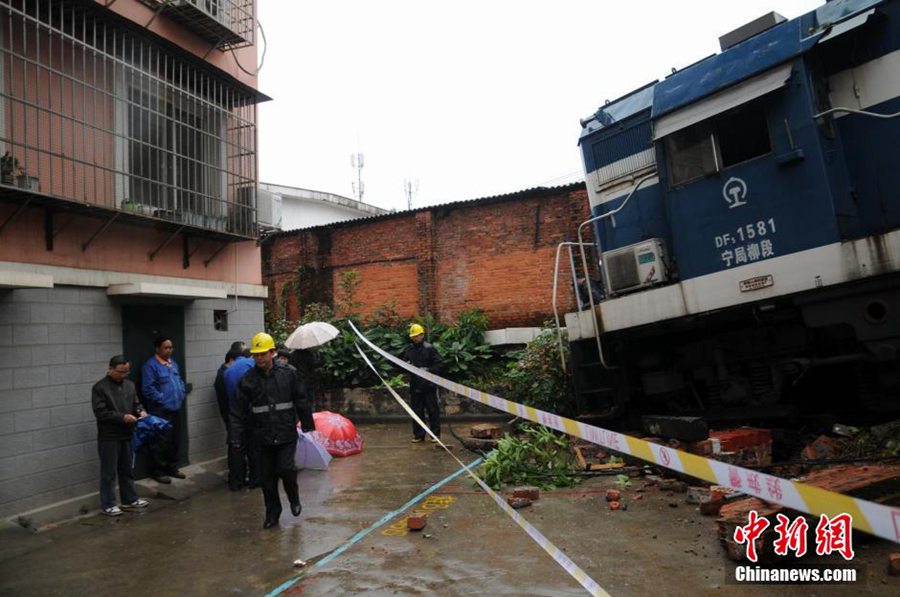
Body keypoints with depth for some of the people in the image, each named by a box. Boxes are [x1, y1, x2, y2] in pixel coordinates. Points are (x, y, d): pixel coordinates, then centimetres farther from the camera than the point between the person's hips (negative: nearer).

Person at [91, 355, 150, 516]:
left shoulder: (129, 385, 9)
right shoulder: (100, 387, -10)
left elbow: (136, 403, 15)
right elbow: (100, 412, -16)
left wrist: (141, 412, -7)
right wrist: (122, 417, -23)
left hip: (127, 435, 6)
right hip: (109, 437, -6)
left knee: (127, 470, 15)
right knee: (109, 472, 4)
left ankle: (130, 499, 26)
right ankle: (108, 504, 14)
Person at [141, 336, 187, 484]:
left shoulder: (173, 363, 14)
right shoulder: (150, 365, -12)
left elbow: (180, 381, 23)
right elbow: (148, 389, -18)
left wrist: (181, 395, 9)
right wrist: (163, 399, -15)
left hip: (176, 409, 8)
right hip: (160, 411, -8)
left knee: (175, 441, 14)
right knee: (161, 443, -2)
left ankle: (172, 468, 25)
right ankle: (158, 471, 10)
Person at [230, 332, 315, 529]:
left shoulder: (287, 375, -1)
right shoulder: (248, 380, 0)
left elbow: (302, 402, 6)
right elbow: (239, 411, 2)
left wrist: (308, 426, 8)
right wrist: (237, 435, -5)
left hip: (286, 434, -2)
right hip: (263, 437, 2)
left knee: (285, 469, -11)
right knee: (267, 477, 8)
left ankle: (294, 499, 20)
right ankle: (272, 512, 28)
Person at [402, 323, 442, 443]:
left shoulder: (429, 348, -5)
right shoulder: (409, 350, 8)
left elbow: (437, 365, -5)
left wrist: (427, 370, -19)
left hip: (428, 385, -4)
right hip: (415, 385, 4)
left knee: (433, 410, 2)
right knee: (417, 411, 9)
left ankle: (435, 434, 12)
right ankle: (418, 434, 19)